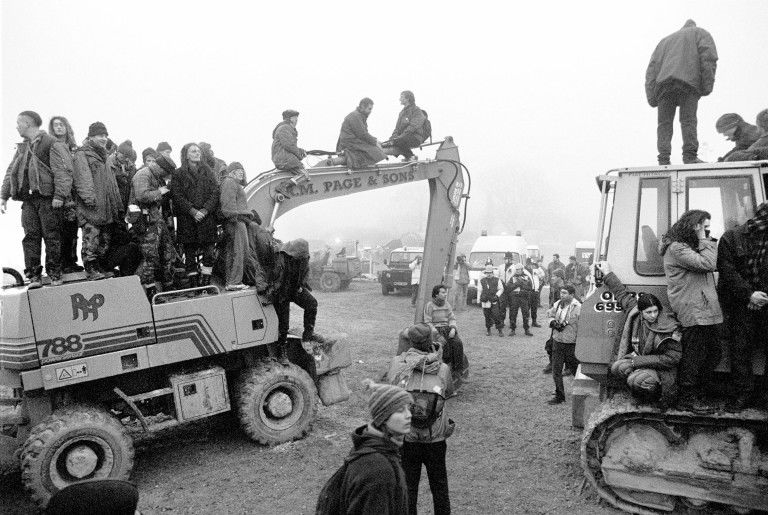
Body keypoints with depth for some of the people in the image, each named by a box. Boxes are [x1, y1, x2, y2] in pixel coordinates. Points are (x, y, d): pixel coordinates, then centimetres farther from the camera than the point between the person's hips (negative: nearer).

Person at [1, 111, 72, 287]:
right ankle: (34, 275, 5)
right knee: (30, 237, 2)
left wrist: (59, 195, -20)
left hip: (48, 198, -6)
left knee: (51, 236, -1)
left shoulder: (52, 144, -4)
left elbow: (62, 172, -12)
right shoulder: (22, 148, 19)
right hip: (28, 199, 6)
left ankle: (54, 274, 7)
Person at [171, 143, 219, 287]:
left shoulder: (207, 171, 13)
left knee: (209, 252, -3)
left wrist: (205, 210, -9)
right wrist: (193, 211, -15)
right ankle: (193, 284, 8)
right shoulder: (178, 174, 5)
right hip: (187, 219, -2)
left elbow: (215, 192, 5)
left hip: (207, 217, 2)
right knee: (190, 254, 1)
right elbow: (177, 196, -4)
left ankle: (205, 283, 6)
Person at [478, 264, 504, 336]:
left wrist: (497, 295, -7)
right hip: (485, 302, 2)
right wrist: (478, 301, 10)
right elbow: (479, 291, 11)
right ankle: (488, 329, 23)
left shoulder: (497, 280, 4)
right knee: (487, 316, 7)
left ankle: (500, 330, -1)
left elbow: (501, 289, 9)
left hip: (494, 301, -2)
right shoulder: (482, 281, 7)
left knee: (496, 315, -10)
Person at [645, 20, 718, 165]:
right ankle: (690, 156, -15)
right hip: (689, 82, -2)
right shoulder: (700, 33, 25)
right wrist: (707, 86, -2)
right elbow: (708, 57, 4)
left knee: (664, 123, -1)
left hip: (663, 83, 3)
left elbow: (652, 67, 21)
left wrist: (652, 97, 12)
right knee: (688, 120, -5)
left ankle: (664, 160, -11)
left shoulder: (664, 40, 35)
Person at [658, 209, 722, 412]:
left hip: (704, 310, 10)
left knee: (713, 352, 13)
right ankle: (688, 399, 7)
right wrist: (705, 241, -12)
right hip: (692, 311, -10)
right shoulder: (677, 248, -12)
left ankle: (695, 393, 25)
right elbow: (706, 264, -20)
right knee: (694, 355, -5)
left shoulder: (692, 246, 21)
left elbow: (713, 265, 15)